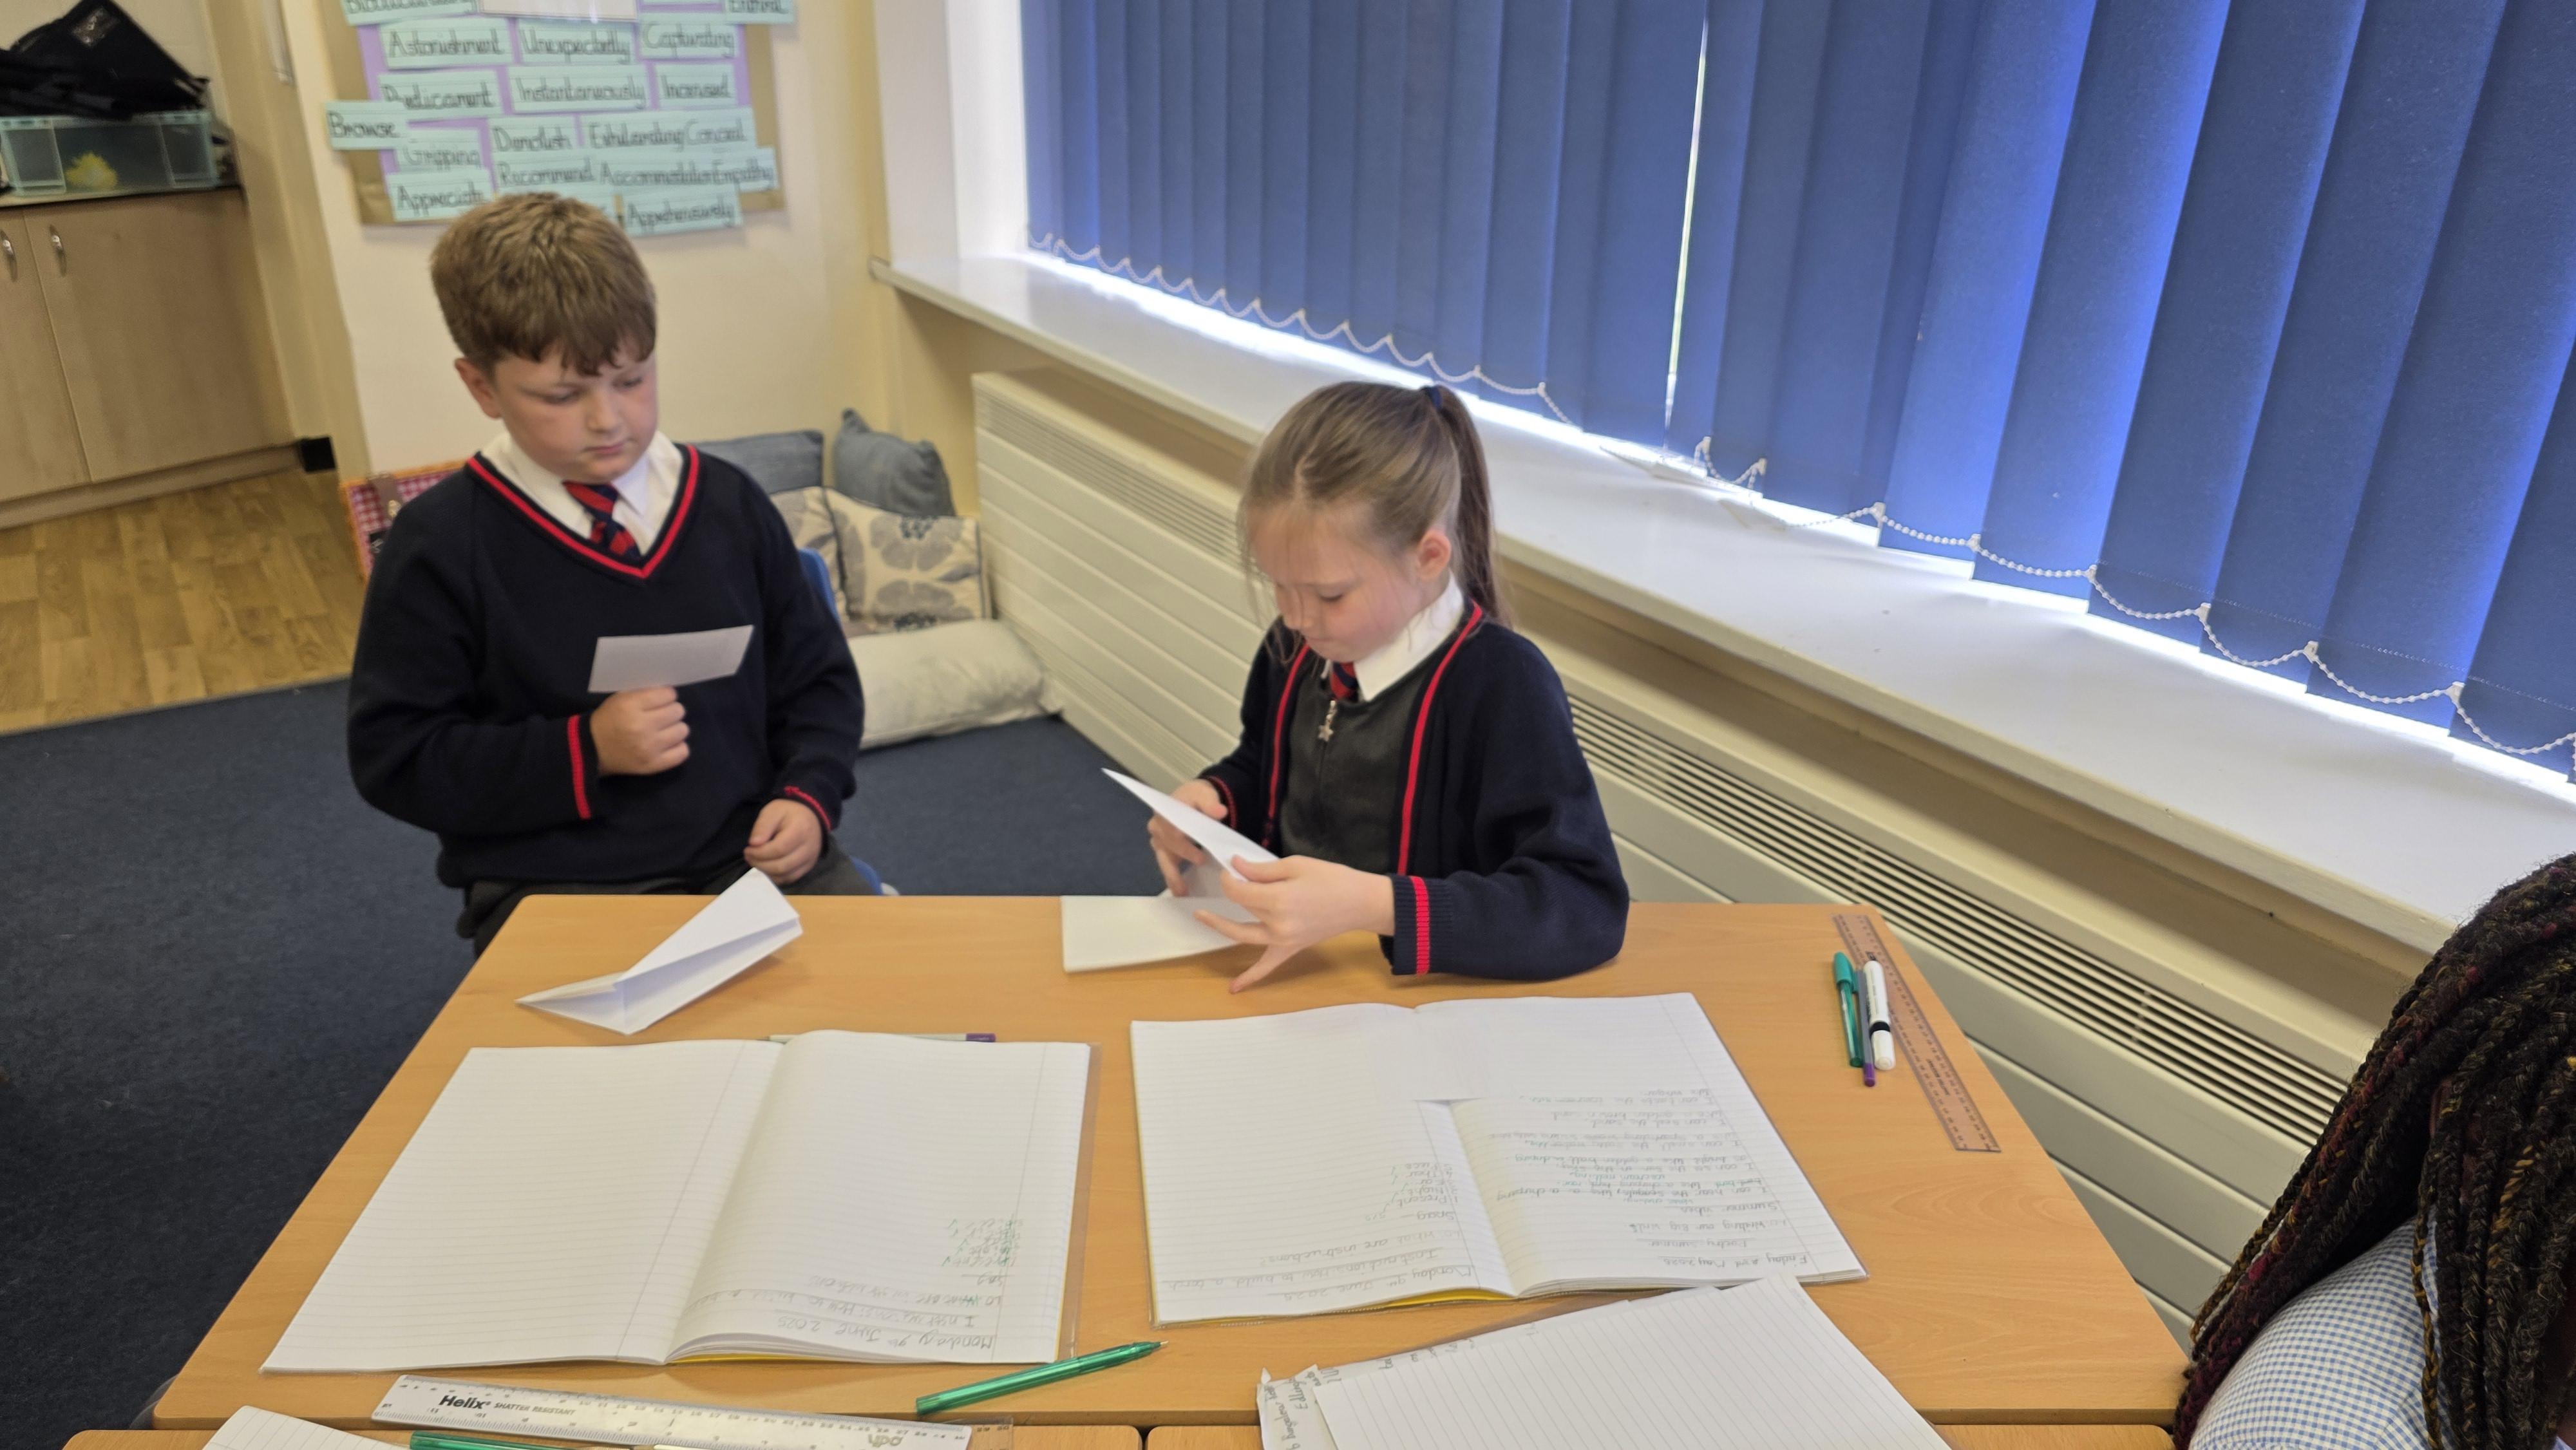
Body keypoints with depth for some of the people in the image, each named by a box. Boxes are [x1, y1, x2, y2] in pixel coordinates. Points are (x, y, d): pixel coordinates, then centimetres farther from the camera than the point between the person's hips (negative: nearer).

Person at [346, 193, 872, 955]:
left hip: (752, 855, 3)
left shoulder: (725, 501, 6)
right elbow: (392, 756, -2)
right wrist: (585, 751, -14)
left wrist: (807, 798, -4)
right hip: (555, 890, -3)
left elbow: (815, 678, 14)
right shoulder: (439, 544, -3)